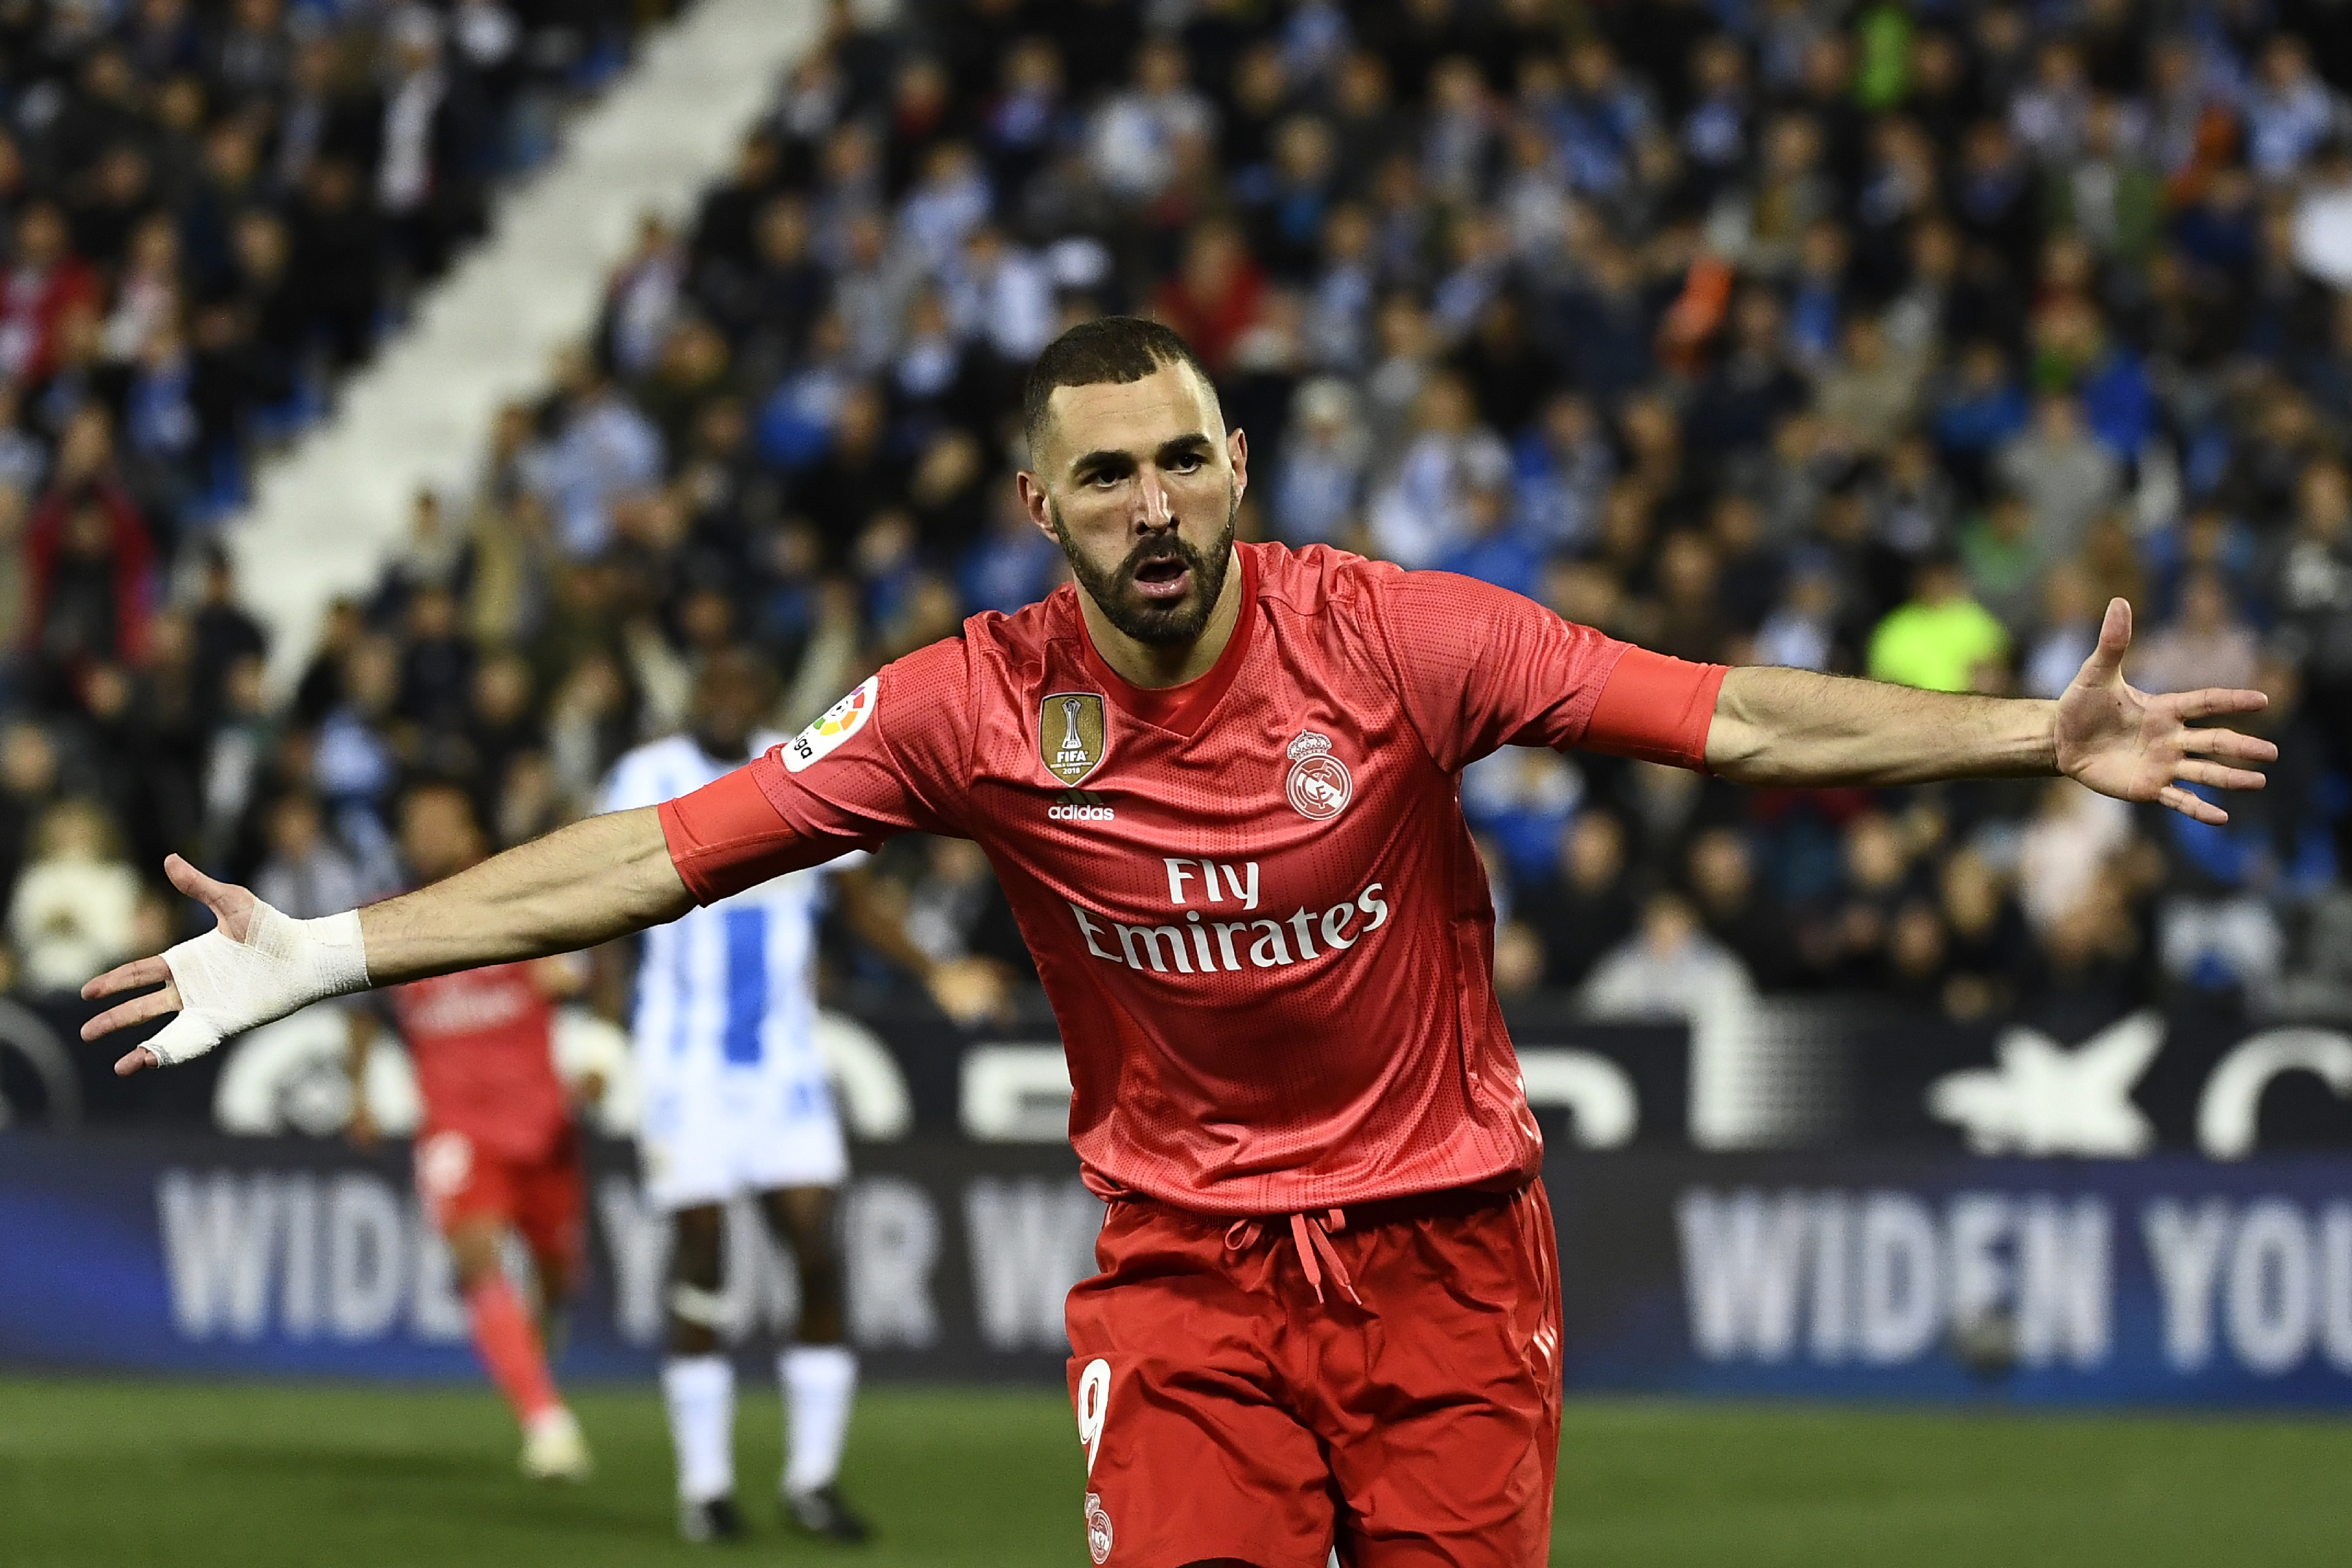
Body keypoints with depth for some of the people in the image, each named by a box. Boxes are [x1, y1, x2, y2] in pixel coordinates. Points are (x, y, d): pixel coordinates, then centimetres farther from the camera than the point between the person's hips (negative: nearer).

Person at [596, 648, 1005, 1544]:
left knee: (819, 1258, -5)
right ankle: (704, 1486, 7)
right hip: (686, 1067, -3)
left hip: (787, 1065, 3)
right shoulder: (648, 780, -1)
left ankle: (812, 1478, 5)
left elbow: (859, 898, 16)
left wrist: (934, 976, 4)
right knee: (700, 1271, -3)